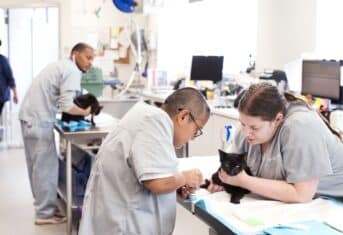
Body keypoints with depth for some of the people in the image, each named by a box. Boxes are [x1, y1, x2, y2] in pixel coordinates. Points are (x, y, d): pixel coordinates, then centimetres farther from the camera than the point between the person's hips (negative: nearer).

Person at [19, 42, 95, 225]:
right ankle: (45, 213, 5)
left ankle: (42, 205, 26)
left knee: (38, 164, 16)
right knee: (46, 166, -3)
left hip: (30, 116, 10)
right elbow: (66, 105, -22)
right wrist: (85, 112, -6)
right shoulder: (73, 71, -12)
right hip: (39, 120, -10)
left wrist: (80, 107, 6)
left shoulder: (61, 66, 19)